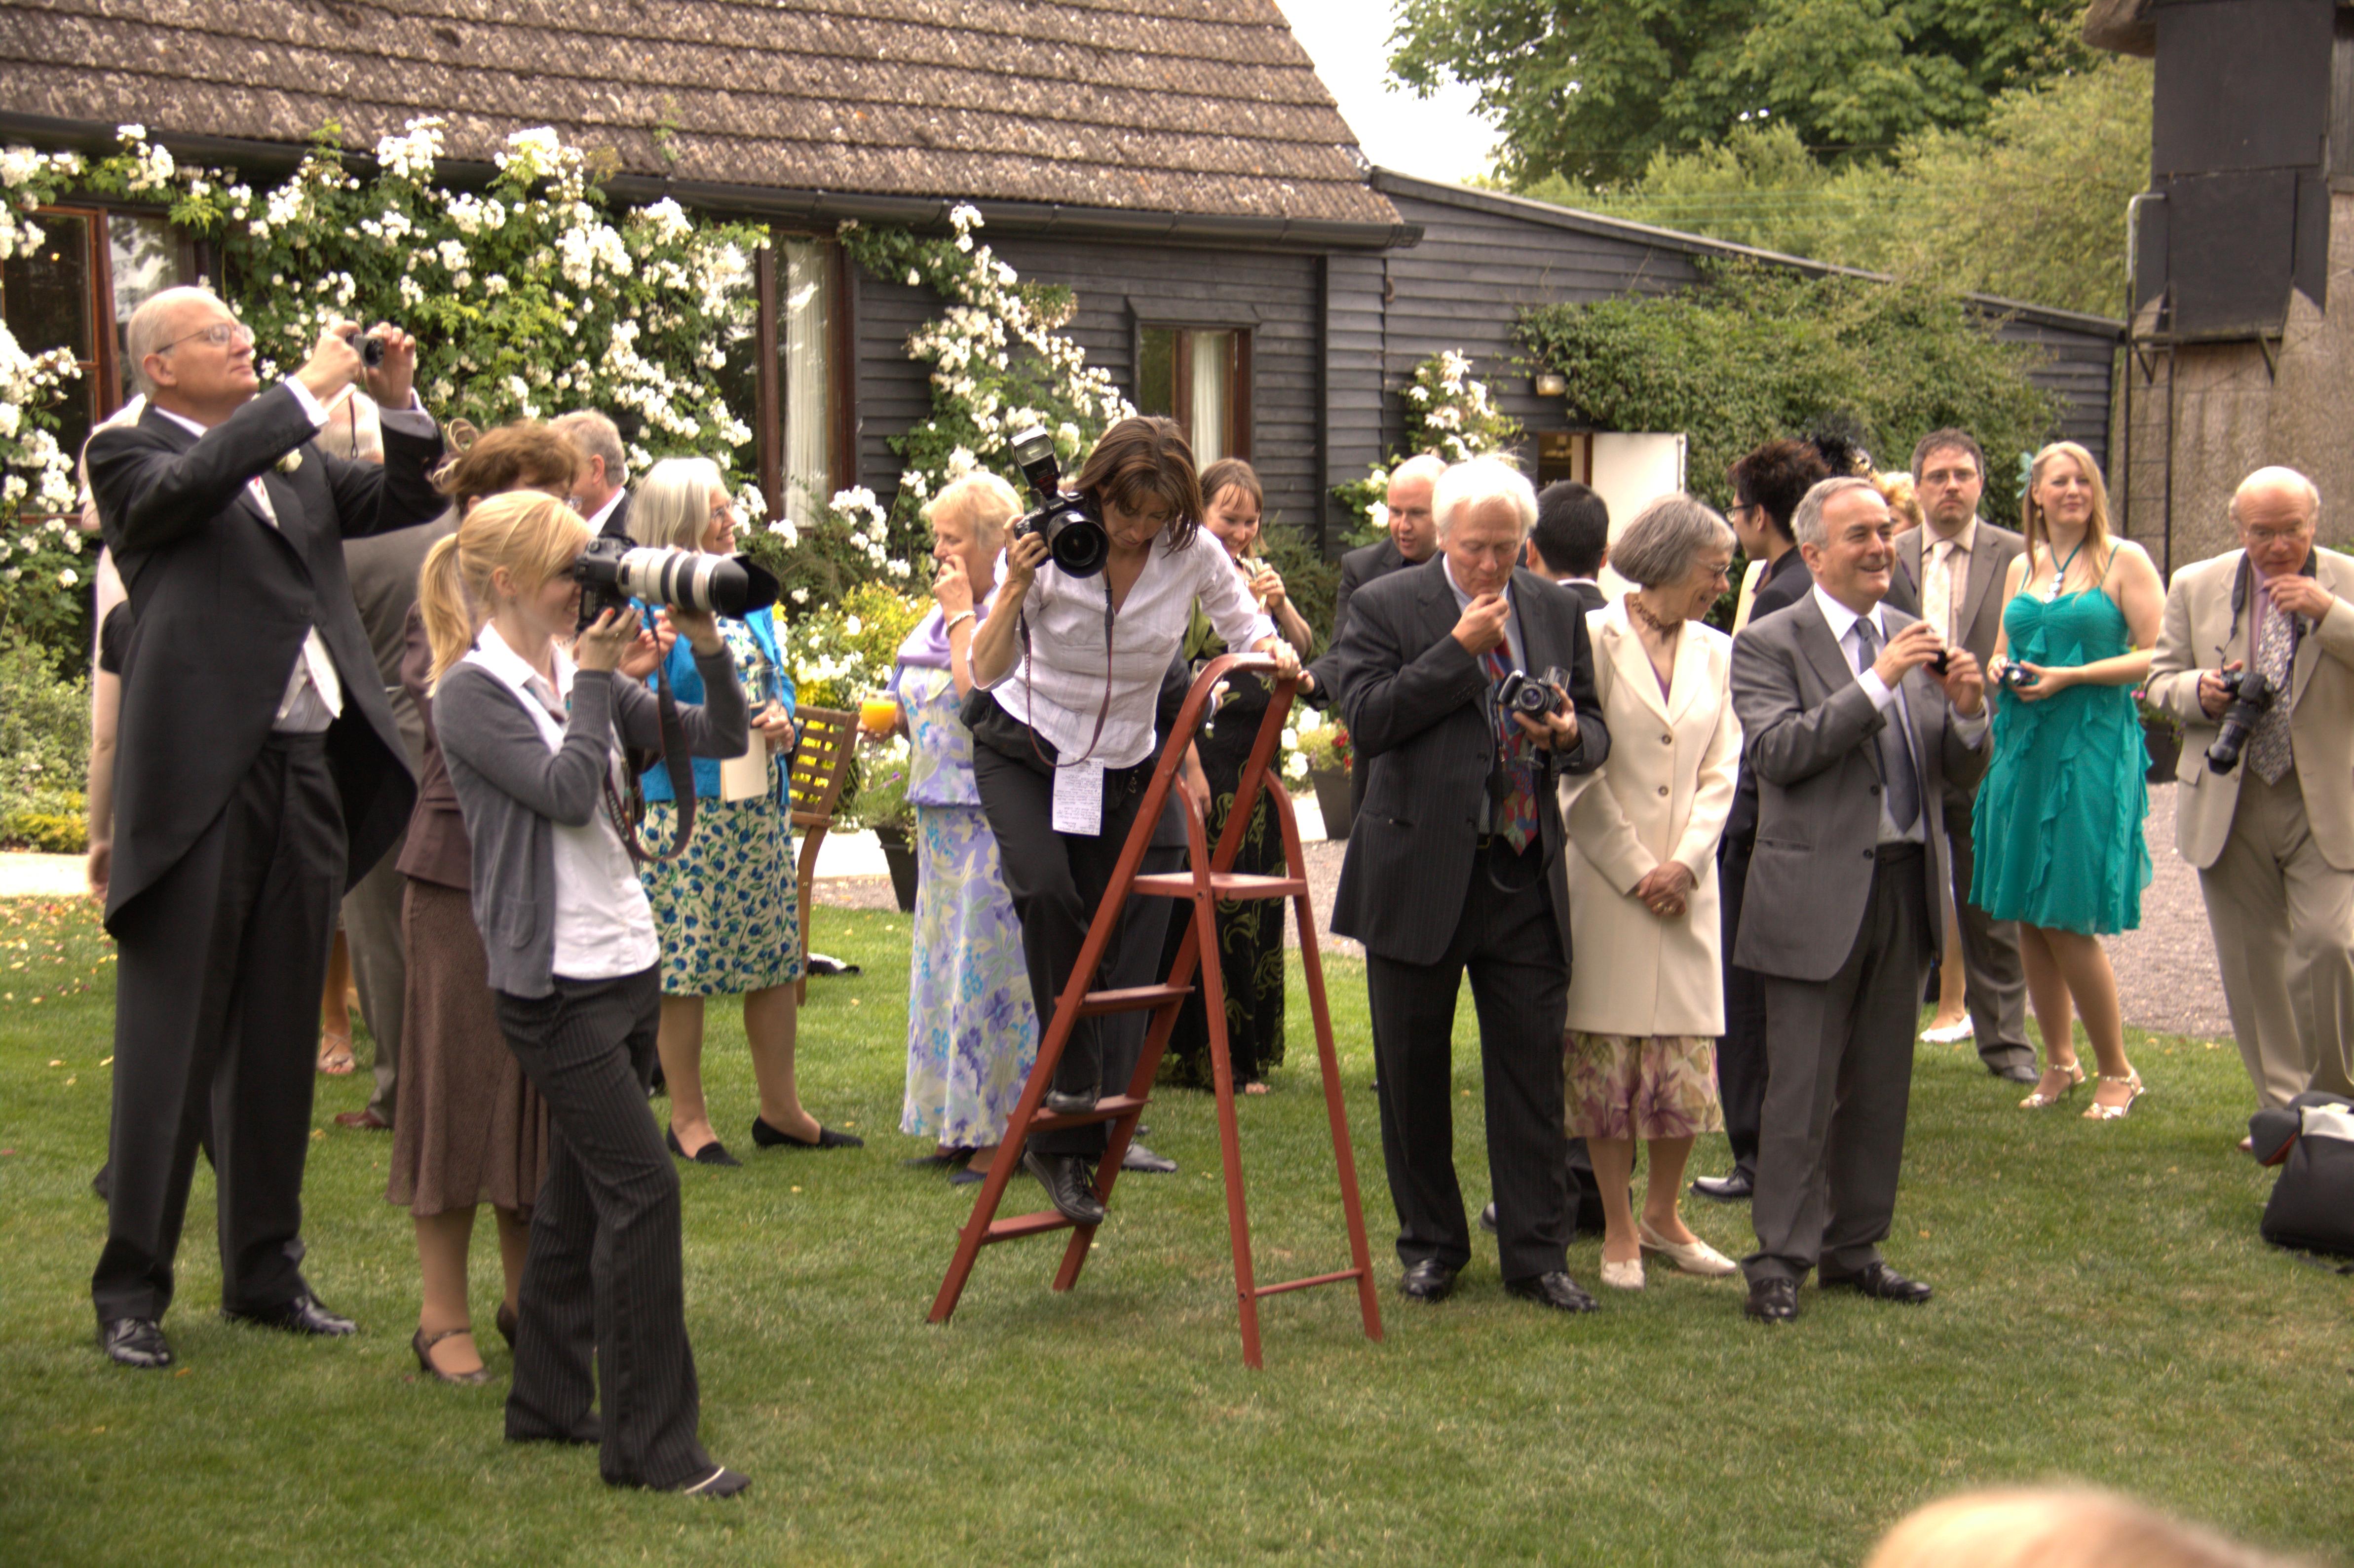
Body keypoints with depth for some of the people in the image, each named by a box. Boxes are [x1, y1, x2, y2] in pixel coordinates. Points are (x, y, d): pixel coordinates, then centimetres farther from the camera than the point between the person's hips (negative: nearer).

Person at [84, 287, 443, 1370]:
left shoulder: (296, 459, 17)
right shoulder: (129, 455, -1)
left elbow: (410, 499, 20)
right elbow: (188, 486, -21)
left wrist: (398, 403, 4)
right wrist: (310, 389, -18)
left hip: (306, 772, 6)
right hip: (200, 781, -6)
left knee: (280, 1042, 13)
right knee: (169, 1046, 0)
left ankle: (265, 1273, 23)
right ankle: (132, 1290, 9)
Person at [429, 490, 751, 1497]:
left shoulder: (581, 674, 11)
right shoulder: (472, 692, -9)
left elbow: (719, 740, 11)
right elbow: (567, 792, -20)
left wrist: (708, 650, -3)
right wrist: (594, 679, -12)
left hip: (626, 961, 8)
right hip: (555, 979, -8)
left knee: (581, 1189, 14)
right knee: (642, 1189, -10)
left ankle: (549, 1403, 26)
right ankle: (650, 1444, -4)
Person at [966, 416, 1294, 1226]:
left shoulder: (1192, 553, -13)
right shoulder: (1052, 545, -18)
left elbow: (1246, 627, 2)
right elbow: (985, 672, -17)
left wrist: (1271, 650, -21)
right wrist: (1013, 593, -34)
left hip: (1125, 764, 2)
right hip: (1025, 752, -2)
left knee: (1116, 935, -2)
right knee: (1046, 887, -30)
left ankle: (1067, 1144, 6)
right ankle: (1071, 1072, -12)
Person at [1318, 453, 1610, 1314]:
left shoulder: (1557, 611, 9)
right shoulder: (1387, 607, -3)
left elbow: (1595, 733, 13)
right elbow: (1367, 720, -14)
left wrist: (1569, 735, -11)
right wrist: (1460, 649, -17)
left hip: (1526, 875, 2)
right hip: (1420, 873, -2)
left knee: (1533, 1070, 2)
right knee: (1413, 1073, 7)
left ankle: (1537, 1254, 10)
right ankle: (1431, 1244, 22)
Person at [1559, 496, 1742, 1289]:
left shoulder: (1715, 652, 11)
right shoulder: (1594, 639, -5)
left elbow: (1721, 771, 8)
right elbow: (1583, 772, -7)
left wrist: (1684, 864, -6)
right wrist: (1635, 871, -9)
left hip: (1685, 880, 4)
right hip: (1604, 875, -4)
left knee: (1689, 1052, 4)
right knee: (1605, 1050, 0)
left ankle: (1663, 1215, 20)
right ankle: (1618, 1228, 10)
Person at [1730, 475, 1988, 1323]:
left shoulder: (1915, 639, 12)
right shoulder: (1770, 643, -5)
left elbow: (1960, 767, 11)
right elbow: (1777, 751, -20)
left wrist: (1968, 711, -10)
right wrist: (1879, 683, -22)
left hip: (1906, 882, 6)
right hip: (1818, 892, -6)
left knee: (1880, 1087, 12)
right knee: (1802, 1090, -3)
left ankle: (1855, 1246, 23)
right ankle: (1781, 1259, 6)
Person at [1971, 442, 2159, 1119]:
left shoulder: (2124, 561, -1)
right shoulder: (2022, 568, 15)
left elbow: (2158, 656, -8)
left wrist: (2072, 676, -15)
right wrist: (2001, 671, -1)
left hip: (2094, 745, -5)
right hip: (2023, 744, 6)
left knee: (2069, 921, -8)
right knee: (2028, 917, 6)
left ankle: (2118, 1073, 7)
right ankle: (2058, 1062, 20)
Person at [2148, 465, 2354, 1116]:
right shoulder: (2197, 587, 7)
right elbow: (2162, 679, 11)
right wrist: (2201, 691, -11)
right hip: (2229, 805, 3)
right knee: (2252, 959, 6)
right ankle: (2282, 1106, 19)